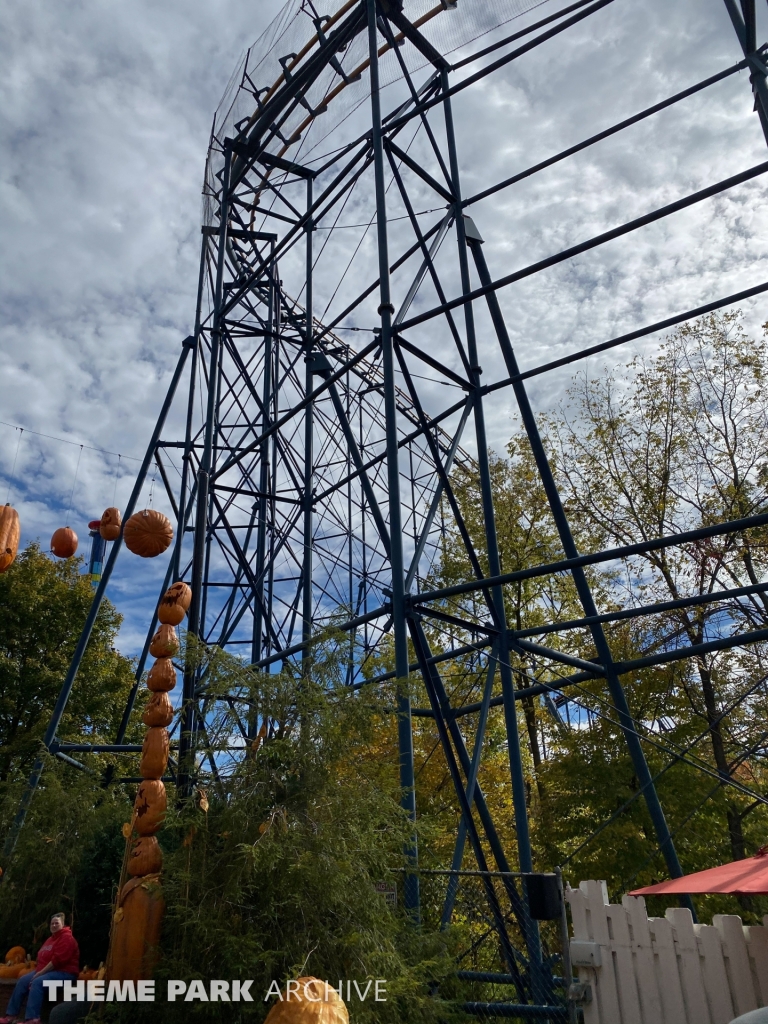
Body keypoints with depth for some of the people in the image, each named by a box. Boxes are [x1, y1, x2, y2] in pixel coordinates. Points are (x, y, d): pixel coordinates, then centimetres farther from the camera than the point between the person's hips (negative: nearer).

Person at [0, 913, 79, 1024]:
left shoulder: (66, 938, -13)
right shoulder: (51, 939, 20)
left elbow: (58, 960, -21)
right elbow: (42, 957, 20)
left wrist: (40, 973, -17)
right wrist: (39, 971, 0)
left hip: (64, 972, -10)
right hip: (46, 970, 10)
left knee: (37, 982, -32)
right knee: (23, 980, -1)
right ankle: (12, 1015, -1)